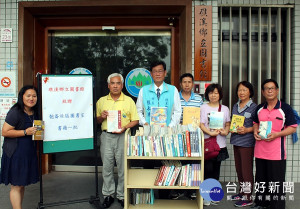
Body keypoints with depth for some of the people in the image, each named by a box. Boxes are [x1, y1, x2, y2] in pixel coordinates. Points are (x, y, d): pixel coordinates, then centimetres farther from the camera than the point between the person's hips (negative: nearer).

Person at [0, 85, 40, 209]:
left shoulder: (34, 113, 9)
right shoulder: (15, 112, -15)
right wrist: (25, 132, -22)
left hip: (29, 152, 8)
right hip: (15, 153, -7)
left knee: (22, 184, 16)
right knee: (16, 186, 0)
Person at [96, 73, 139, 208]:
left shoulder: (129, 101, 3)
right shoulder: (101, 101, 9)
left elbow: (135, 120, 2)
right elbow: (96, 120, 14)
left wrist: (125, 127, -15)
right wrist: (102, 117, -8)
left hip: (123, 136, -1)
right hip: (106, 136, 2)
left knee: (123, 167, 4)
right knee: (107, 167, 7)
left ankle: (122, 195, 19)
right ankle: (108, 195, 22)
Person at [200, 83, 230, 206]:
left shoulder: (225, 109, 12)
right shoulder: (203, 108, 3)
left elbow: (228, 124, 11)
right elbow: (201, 124, -5)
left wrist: (226, 131, -10)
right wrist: (210, 132, -20)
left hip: (220, 144, 3)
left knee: (216, 169, 9)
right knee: (208, 168, -6)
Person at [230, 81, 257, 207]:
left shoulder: (253, 107, -6)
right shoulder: (235, 106, 13)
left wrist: (247, 130, -21)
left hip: (247, 142, -7)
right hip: (236, 140, 7)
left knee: (246, 169, -3)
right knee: (239, 168, 15)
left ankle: (248, 197, 7)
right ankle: (242, 192, 29)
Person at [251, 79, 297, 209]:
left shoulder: (285, 108, -5)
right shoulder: (259, 109, 10)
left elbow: (292, 127, -6)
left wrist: (277, 134, -19)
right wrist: (255, 131, 1)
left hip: (277, 152, -5)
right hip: (260, 151, 5)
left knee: (276, 181, 3)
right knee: (260, 178, 17)